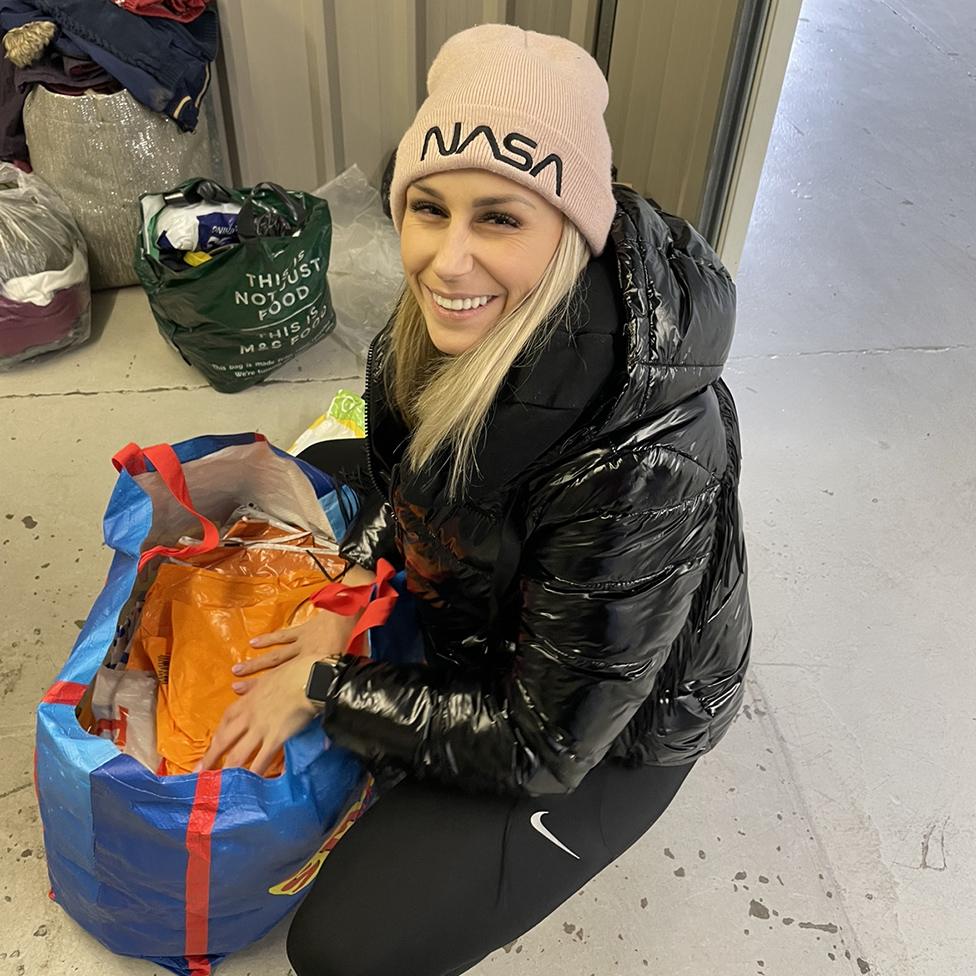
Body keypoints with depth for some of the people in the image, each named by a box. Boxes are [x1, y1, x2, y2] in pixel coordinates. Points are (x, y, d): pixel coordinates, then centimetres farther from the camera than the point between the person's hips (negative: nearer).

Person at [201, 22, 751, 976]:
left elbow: (545, 744, -28)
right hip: (481, 596, 7)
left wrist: (325, 687, -20)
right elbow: (406, 456, 3)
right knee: (319, 467, 18)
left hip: (606, 725, -6)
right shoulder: (460, 315, -20)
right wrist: (351, 592, -10)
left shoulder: (641, 466, -41)